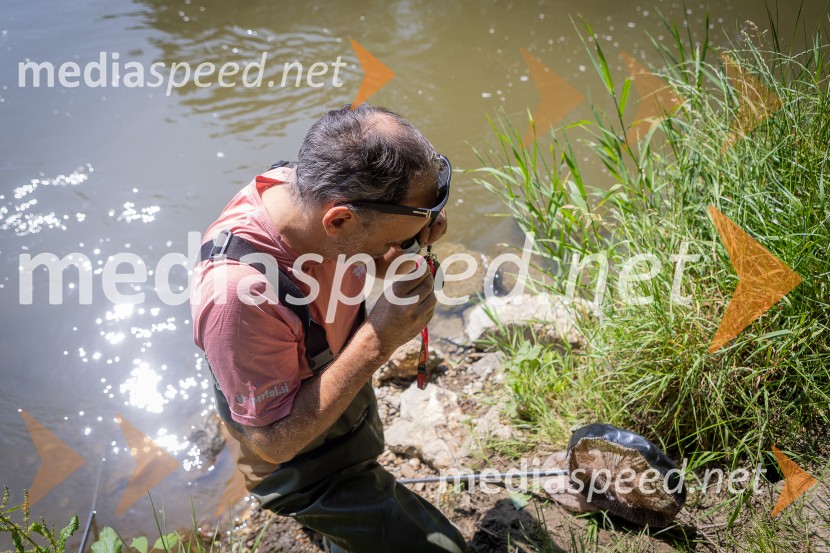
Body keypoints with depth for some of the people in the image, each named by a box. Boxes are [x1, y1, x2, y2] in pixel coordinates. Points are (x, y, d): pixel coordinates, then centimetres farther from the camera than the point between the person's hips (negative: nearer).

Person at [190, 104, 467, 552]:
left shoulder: (310, 190, -22)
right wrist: (378, 341, -38)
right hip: (305, 464, -7)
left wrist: (409, 244, -23)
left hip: (348, 409, 7)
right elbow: (274, 441, -32)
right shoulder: (237, 291, -43)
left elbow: (350, 275, -1)